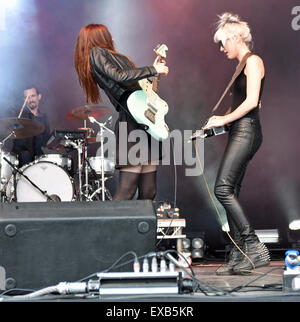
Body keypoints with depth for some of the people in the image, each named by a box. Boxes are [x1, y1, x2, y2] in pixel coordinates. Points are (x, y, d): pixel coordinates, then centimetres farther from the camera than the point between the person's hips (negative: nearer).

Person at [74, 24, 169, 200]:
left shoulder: (112, 56, 27)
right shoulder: (97, 53, 2)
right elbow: (118, 76, -13)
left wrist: (153, 70, 34)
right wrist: (152, 70, -4)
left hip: (145, 124, 9)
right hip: (130, 124, -9)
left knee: (148, 193, 4)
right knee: (126, 191, -14)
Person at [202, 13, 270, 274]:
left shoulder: (253, 61, -6)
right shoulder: (242, 66, 23)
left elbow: (252, 102, -17)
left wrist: (224, 119, -10)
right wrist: (220, 121, 12)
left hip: (246, 130, -10)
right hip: (240, 133, 10)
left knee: (223, 189, -18)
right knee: (231, 192, 5)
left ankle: (256, 249, -18)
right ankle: (239, 257, 5)